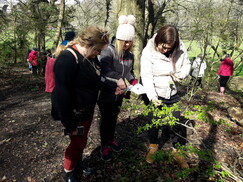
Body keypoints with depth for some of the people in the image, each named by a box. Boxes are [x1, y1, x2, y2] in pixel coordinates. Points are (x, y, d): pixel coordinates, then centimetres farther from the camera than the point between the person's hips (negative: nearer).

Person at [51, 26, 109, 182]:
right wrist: (70, 124, -22)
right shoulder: (67, 60, -27)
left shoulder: (90, 56, 2)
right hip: (75, 114, -8)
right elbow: (62, 95, -28)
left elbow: (96, 80, 17)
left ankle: (78, 166, 48)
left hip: (87, 110, 8)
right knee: (78, 142, 10)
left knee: (81, 141, 23)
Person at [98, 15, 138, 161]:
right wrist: (118, 77, -42)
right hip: (106, 93, -5)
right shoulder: (109, 51, -16)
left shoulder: (130, 54, 5)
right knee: (106, 120, 8)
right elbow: (104, 68, -31)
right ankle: (104, 146, 28)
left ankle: (111, 139, 43)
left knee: (114, 118, 20)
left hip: (119, 93, 6)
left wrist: (134, 82, -2)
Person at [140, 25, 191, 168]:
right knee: (154, 122, 12)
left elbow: (186, 64, 4)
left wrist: (182, 74, -18)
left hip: (173, 93, 2)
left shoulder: (181, 48, -11)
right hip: (155, 94, -2)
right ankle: (153, 147, 39)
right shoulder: (149, 52, -19)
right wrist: (152, 97, -30)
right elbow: (146, 76, -19)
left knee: (176, 122, 9)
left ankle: (178, 151, 31)